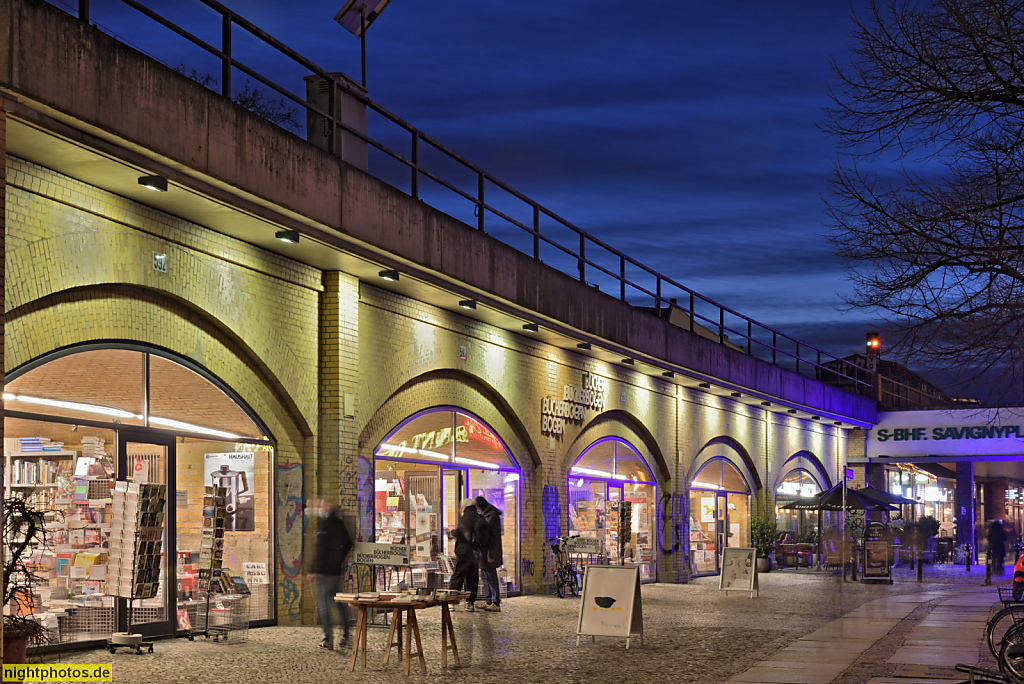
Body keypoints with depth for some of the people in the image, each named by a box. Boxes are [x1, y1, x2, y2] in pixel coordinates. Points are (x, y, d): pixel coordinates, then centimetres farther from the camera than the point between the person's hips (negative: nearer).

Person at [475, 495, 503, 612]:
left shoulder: (492, 517, -17)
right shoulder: (484, 516, 14)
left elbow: (495, 538, -20)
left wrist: (491, 555, -21)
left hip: (489, 552, -10)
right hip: (483, 552, 10)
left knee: (491, 577, -8)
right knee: (484, 576, 14)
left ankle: (496, 604, -5)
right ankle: (488, 602, 21)